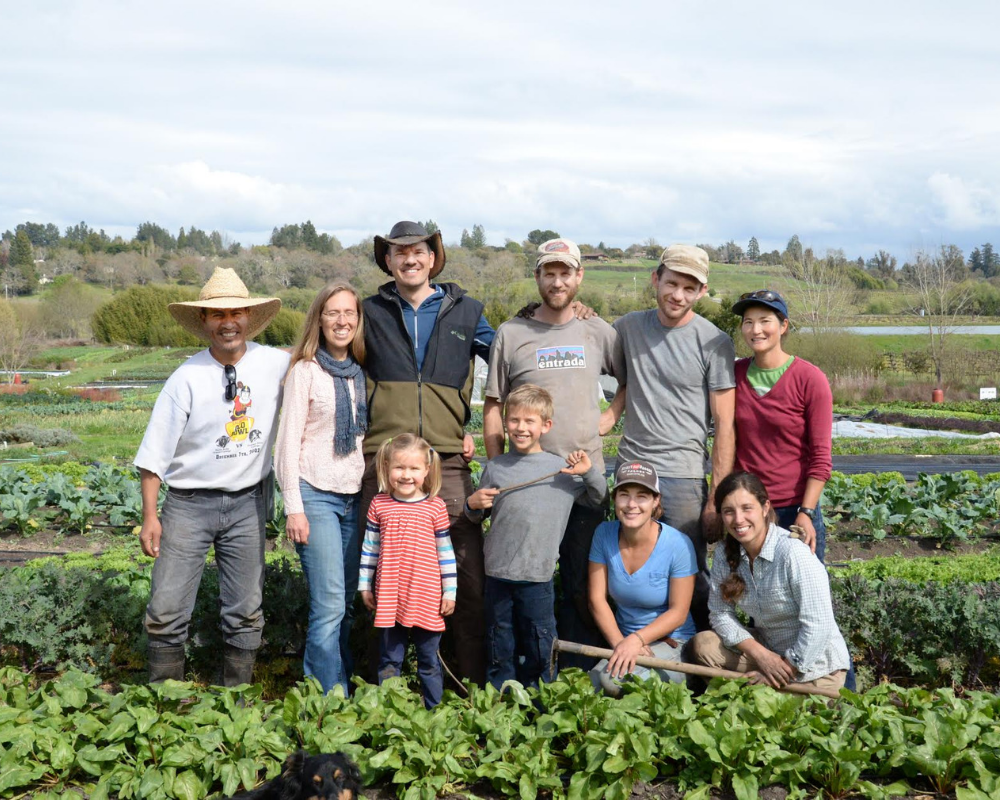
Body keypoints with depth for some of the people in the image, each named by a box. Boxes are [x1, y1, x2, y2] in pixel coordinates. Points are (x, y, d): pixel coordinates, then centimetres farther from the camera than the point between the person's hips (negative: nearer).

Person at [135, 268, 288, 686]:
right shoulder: (187, 378, -11)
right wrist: (150, 516, -8)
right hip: (189, 502, -2)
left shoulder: (275, 365, -4)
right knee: (167, 611, -3)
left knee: (245, 612, 9)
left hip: (247, 502, 3)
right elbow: (155, 453, -6)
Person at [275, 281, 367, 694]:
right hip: (316, 495, -5)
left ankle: (344, 689, 14)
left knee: (347, 603, 5)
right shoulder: (306, 370, -3)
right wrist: (293, 507, -10)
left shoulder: (361, 372, 12)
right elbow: (288, 442, -6)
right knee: (330, 605, -10)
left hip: (354, 497, 5)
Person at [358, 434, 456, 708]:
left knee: (429, 662, 10)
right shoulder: (379, 505, 1)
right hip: (389, 599, 1)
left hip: (427, 599, -1)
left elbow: (445, 552, 3)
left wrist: (450, 592, 2)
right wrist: (365, 585, 8)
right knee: (389, 662, 10)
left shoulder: (436, 507, -2)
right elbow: (369, 548, 8)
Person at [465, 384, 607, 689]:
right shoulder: (495, 467, 6)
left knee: (538, 652, 7)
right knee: (499, 652, 11)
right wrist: (473, 505, -5)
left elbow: (600, 501, 11)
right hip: (498, 573, 2)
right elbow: (477, 517, 16)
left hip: (537, 576, -1)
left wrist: (590, 472, -5)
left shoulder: (563, 469, 2)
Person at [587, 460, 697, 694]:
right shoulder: (604, 535, -3)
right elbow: (597, 599, -3)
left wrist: (636, 639, -24)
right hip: (624, 639, 3)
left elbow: (678, 612, -11)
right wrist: (620, 643, -18)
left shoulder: (678, 545, -15)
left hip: (671, 643, -3)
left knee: (616, 679, -31)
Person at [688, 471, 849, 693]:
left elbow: (818, 626, -25)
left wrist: (786, 669, -19)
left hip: (814, 664, -6)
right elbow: (720, 613, -5)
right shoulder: (725, 556, -5)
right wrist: (761, 655, -18)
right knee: (703, 644, -12)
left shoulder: (794, 554, -25)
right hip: (769, 648, 6)